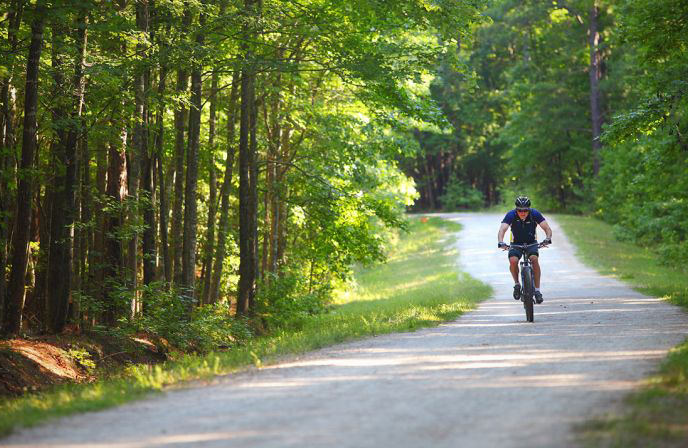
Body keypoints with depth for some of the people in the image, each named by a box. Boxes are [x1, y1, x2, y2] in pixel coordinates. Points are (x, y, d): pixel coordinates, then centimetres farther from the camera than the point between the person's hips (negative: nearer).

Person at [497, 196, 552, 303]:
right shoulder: (511, 215, -21)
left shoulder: (534, 214, -19)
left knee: (534, 258, -30)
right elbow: (502, 230, -31)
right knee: (513, 261, -29)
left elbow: (547, 229, -21)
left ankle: (537, 290, -22)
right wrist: (501, 243, -50)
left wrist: (547, 239, -42)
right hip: (516, 243, 0)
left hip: (531, 243, 0)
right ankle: (517, 284, -3)